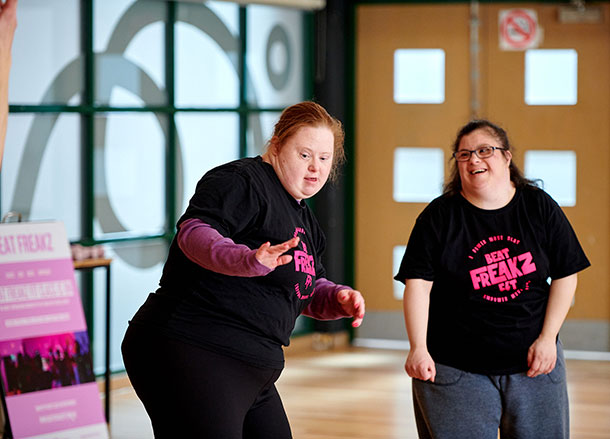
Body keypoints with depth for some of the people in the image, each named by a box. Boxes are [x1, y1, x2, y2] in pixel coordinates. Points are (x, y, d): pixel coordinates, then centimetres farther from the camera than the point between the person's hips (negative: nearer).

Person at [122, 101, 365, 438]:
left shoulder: (303, 219, 22)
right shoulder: (242, 181, -9)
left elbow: (310, 287, 28)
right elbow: (194, 232, -25)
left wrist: (337, 298, 5)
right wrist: (247, 260, -43)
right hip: (190, 359, -10)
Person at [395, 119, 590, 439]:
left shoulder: (540, 207, 3)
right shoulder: (440, 215, -3)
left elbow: (564, 275, 6)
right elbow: (418, 284, -8)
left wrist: (547, 338, -2)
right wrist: (418, 348, -19)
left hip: (532, 364, 2)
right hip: (457, 371, -2)